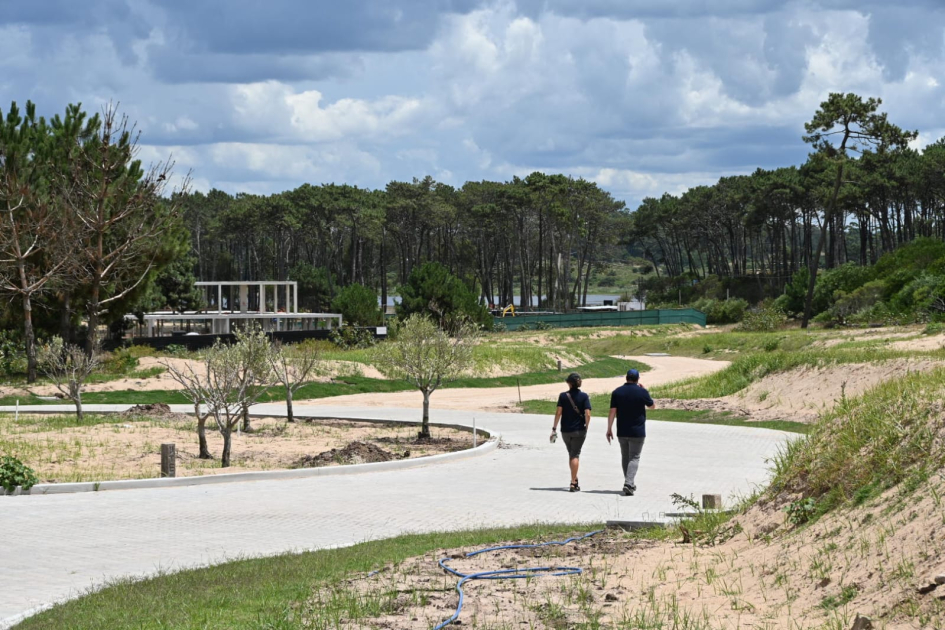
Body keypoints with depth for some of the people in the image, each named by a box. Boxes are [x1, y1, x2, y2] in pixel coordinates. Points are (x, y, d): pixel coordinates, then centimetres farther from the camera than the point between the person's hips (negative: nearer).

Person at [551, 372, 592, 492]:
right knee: (575, 455, 1)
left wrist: (554, 428, -3)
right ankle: (573, 483, -7)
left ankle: (575, 479, 29)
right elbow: (587, 414, -11)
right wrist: (586, 426, 4)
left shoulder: (563, 396, -4)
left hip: (565, 430, 1)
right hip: (579, 430, -1)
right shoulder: (583, 396, -5)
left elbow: (558, 412, -8)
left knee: (571, 454, 19)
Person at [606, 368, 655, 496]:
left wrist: (609, 429, 0)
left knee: (625, 457, 15)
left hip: (622, 432, 3)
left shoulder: (617, 392, -1)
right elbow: (652, 406, 10)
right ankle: (628, 483, -18)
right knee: (634, 458, -1)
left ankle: (630, 485, 22)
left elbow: (612, 412, -4)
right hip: (637, 432, -3)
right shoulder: (642, 392, -8)